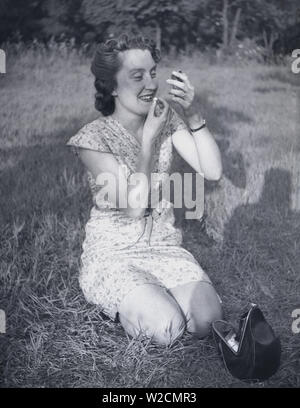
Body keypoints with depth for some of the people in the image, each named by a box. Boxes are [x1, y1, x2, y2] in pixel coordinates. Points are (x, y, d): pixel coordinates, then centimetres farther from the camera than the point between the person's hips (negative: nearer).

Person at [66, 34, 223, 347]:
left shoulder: (166, 120, -1)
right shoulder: (94, 138, -14)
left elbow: (213, 172, -10)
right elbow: (135, 206, -20)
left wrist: (193, 114, -21)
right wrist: (149, 138, -21)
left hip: (164, 247, 4)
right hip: (112, 255, -3)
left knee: (208, 319, -18)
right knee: (167, 328, -23)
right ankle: (118, 306, 7)